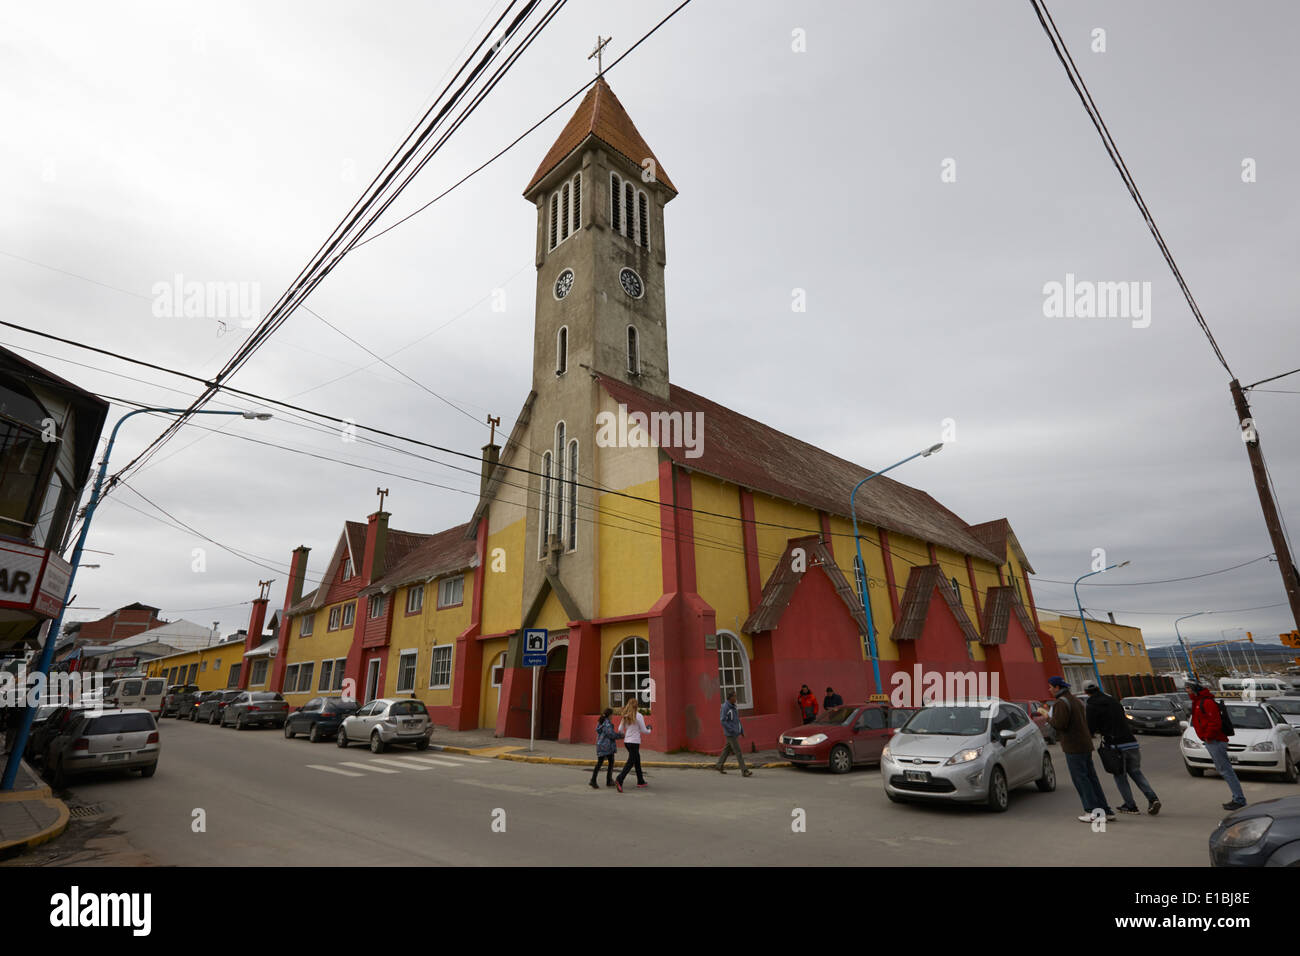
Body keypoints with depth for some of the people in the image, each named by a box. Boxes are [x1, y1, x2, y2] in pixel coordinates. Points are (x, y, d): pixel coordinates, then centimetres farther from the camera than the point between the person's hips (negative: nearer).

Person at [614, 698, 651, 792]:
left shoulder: (625, 716, 6)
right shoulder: (639, 716, -11)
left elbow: (620, 730, 8)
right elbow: (643, 730, -8)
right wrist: (649, 730, 13)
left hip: (627, 741, 7)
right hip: (634, 742, -7)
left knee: (637, 761, 18)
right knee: (630, 762, -4)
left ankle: (640, 782, 25)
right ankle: (619, 779, -18)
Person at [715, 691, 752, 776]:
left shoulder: (733, 706, 9)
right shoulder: (725, 707, -19)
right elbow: (723, 722, -21)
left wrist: (742, 730, 13)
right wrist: (733, 731, -24)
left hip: (735, 732, 9)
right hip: (730, 733, -9)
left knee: (727, 749, 17)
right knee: (738, 751, -8)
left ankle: (719, 766, 29)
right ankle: (745, 771, -5)